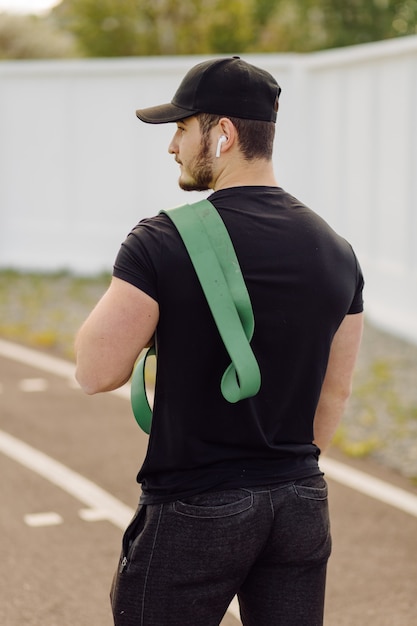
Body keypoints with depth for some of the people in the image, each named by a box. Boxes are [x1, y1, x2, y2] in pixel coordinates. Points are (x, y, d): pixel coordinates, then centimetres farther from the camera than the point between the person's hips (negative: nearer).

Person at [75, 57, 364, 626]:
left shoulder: (163, 242, -14)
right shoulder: (335, 250, 3)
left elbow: (97, 373, -13)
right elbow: (336, 391, 11)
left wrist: (125, 302, 3)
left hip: (194, 513, -5)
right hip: (301, 505, 5)